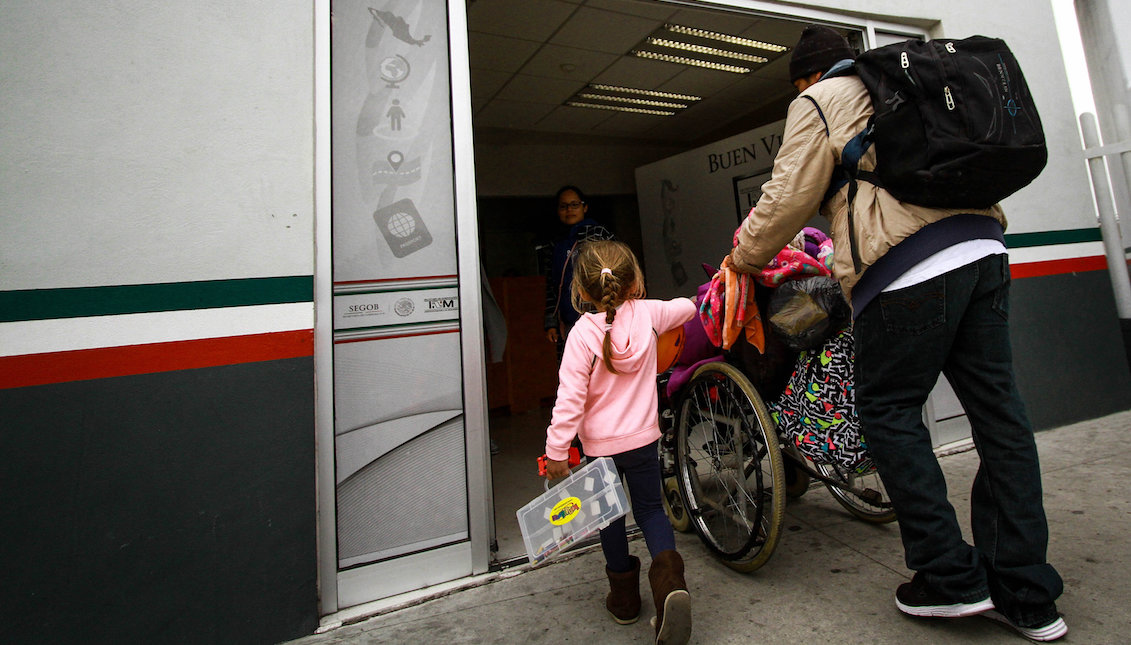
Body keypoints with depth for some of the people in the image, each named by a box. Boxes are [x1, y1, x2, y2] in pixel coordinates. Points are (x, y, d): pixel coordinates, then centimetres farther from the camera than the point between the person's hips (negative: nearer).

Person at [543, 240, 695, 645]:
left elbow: (570, 398, -20)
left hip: (599, 443, -2)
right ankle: (668, 575, -6)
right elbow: (687, 307, 14)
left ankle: (624, 595, 33)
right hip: (643, 437, 2)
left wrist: (556, 451, -13)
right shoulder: (648, 313, -8)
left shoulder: (583, 333, -19)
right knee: (650, 509, 18)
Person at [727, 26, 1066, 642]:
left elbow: (789, 197, -1)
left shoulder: (819, 101, 7)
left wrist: (744, 257, 12)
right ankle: (1025, 594, 16)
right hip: (983, 250, 8)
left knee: (888, 411, 3)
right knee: (997, 411, 7)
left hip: (907, 272, -8)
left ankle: (949, 576, 8)